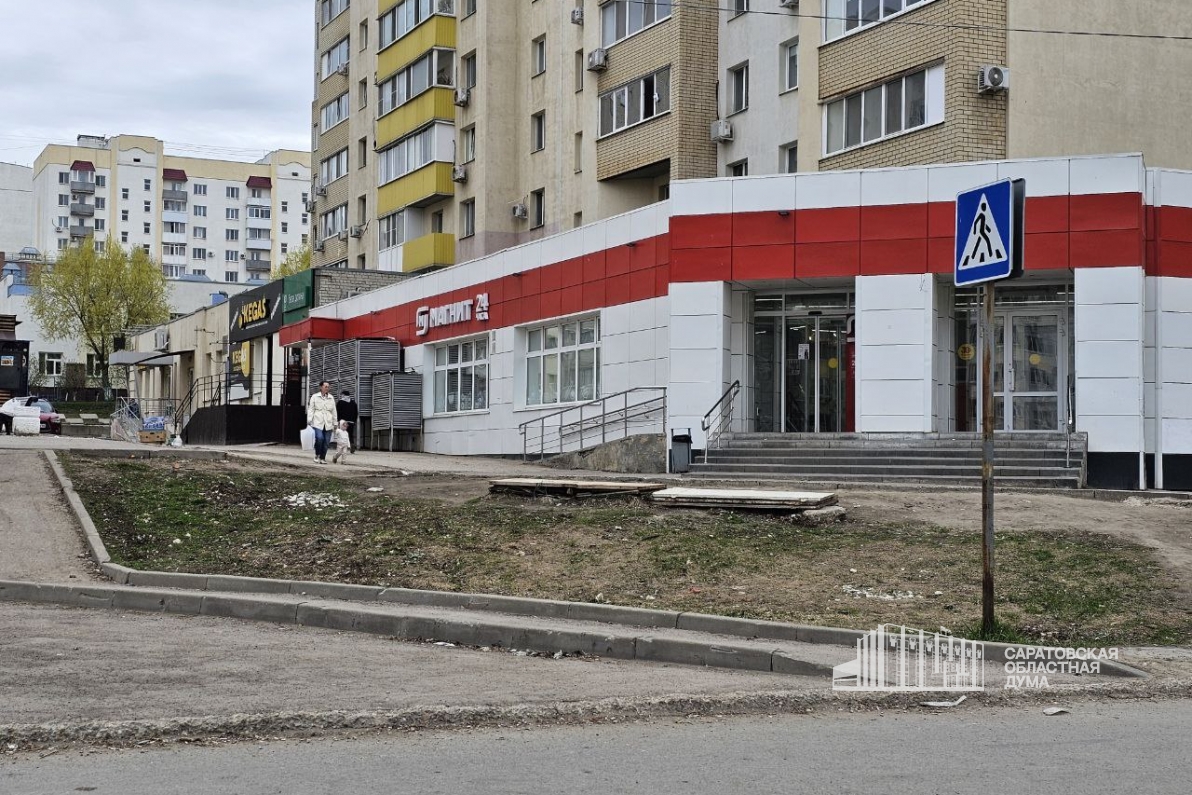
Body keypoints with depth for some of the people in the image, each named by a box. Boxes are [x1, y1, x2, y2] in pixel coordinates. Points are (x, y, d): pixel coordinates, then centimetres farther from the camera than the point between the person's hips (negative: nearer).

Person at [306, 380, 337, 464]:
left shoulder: (331, 398, 15)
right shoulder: (315, 397, 6)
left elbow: (334, 411, 18)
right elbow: (311, 409, 3)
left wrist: (335, 423, 16)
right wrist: (309, 420, -5)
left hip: (328, 423, 3)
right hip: (318, 422, -3)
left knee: (326, 441, 0)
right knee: (319, 438, -21)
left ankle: (323, 458, 12)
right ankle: (317, 455, 0)